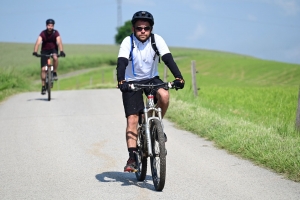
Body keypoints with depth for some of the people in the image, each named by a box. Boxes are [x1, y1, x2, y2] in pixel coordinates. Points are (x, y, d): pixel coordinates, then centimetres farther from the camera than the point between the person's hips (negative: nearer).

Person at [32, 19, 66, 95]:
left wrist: (61, 51, -47)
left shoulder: (56, 33, -18)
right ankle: (43, 86, 3)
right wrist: (35, 51, -47)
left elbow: (59, 42, -30)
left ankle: (55, 73, -13)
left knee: (55, 57, -36)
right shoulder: (43, 33, -19)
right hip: (44, 51, 0)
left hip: (53, 49, 0)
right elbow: (38, 42, -31)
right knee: (43, 69, -7)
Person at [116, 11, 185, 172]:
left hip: (152, 79, 1)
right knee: (132, 119, -12)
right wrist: (121, 82, -46)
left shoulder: (157, 40, -14)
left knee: (164, 96, -31)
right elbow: (121, 62, -29)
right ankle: (132, 158, -8)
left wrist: (178, 77, -39)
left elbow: (168, 59, -24)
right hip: (132, 82, -1)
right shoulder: (128, 42, -18)